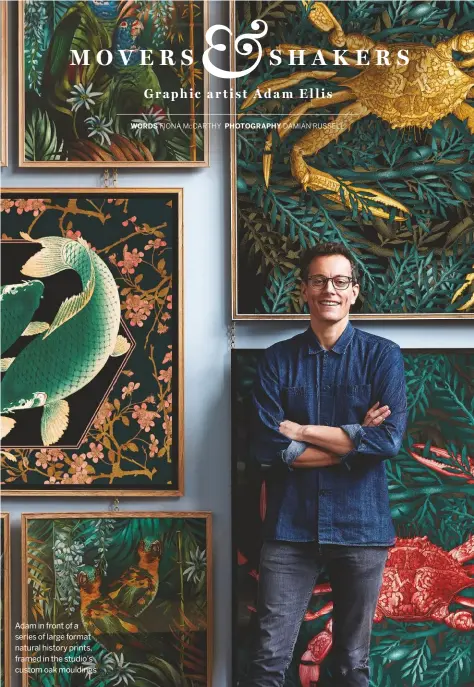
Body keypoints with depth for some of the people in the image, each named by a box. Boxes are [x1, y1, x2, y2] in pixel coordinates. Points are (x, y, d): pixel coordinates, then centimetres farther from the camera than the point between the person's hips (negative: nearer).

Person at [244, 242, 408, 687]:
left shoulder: (382, 355, 1)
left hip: (360, 527, 0)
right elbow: (267, 447, -9)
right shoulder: (277, 359, 3)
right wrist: (354, 438, -11)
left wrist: (301, 431, -11)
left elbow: (389, 439, -14)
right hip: (290, 528, 0)